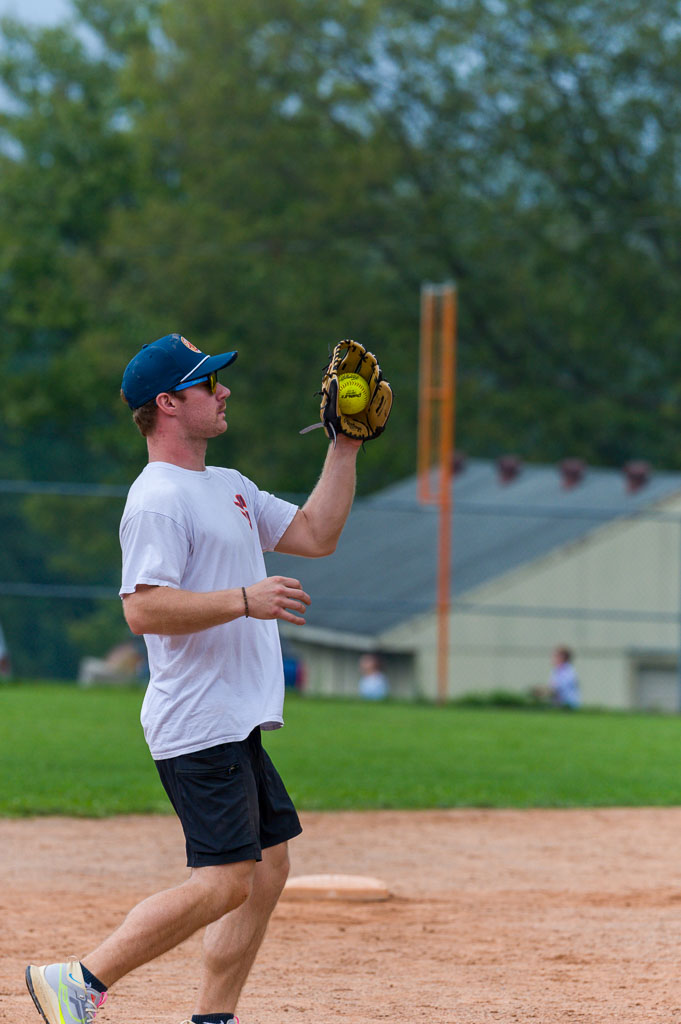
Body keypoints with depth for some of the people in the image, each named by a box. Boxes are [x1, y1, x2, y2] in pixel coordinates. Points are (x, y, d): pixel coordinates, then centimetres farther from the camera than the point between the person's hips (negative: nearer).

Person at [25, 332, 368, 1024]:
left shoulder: (229, 489, 18)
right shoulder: (157, 499, -14)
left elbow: (315, 534, 21)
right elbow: (143, 608, -24)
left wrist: (346, 446, 15)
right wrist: (243, 600, -29)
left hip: (237, 726, 10)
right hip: (200, 727, -10)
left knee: (268, 864, 8)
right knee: (224, 881, -14)